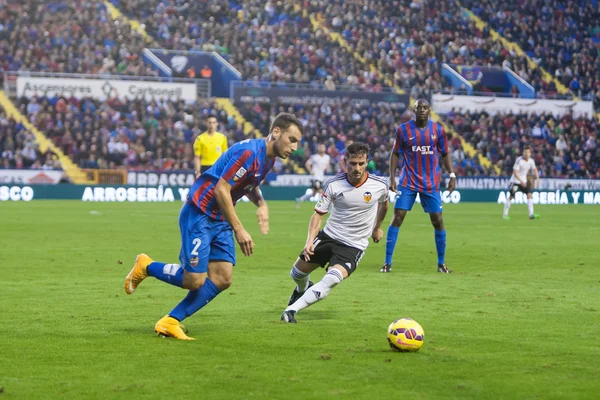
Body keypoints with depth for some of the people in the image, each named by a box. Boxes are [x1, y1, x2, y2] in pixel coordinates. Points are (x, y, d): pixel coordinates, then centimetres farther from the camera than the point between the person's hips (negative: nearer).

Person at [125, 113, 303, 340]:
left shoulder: (268, 159, 7)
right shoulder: (248, 152, -22)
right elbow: (221, 190, -25)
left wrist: (261, 204, 3)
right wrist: (239, 230, -24)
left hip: (220, 220, 9)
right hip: (199, 216, -9)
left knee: (222, 279, -3)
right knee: (195, 280, -12)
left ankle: (170, 322, 3)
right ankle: (145, 267, 14)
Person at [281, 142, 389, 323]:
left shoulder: (379, 185, -10)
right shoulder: (334, 184, -12)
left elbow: (383, 203, 15)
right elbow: (318, 214, -7)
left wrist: (377, 227, 27)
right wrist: (309, 241, -20)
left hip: (354, 246, -2)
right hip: (328, 236, 2)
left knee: (333, 279, -28)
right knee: (298, 271, 11)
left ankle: (292, 309, -27)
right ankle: (302, 289, 50)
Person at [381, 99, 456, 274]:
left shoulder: (438, 130, 3)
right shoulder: (403, 129, -1)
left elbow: (445, 154, 11)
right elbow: (395, 154, 5)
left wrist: (452, 175, 1)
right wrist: (392, 177, -3)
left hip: (431, 183, 1)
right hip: (408, 181, -1)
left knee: (438, 221, -1)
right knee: (397, 218, -8)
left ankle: (441, 263, 12)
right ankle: (387, 262, -2)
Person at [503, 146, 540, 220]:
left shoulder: (531, 161, -3)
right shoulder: (519, 160, -21)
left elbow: (534, 169, 12)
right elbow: (515, 172, -23)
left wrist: (537, 179, -2)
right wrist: (521, 181, -27)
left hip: (524, 181, 5)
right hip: (515, 180, -5)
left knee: (529, 194, -9)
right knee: (511, 197, -6)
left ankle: (531, 214, -12)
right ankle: (505, 214, 6)